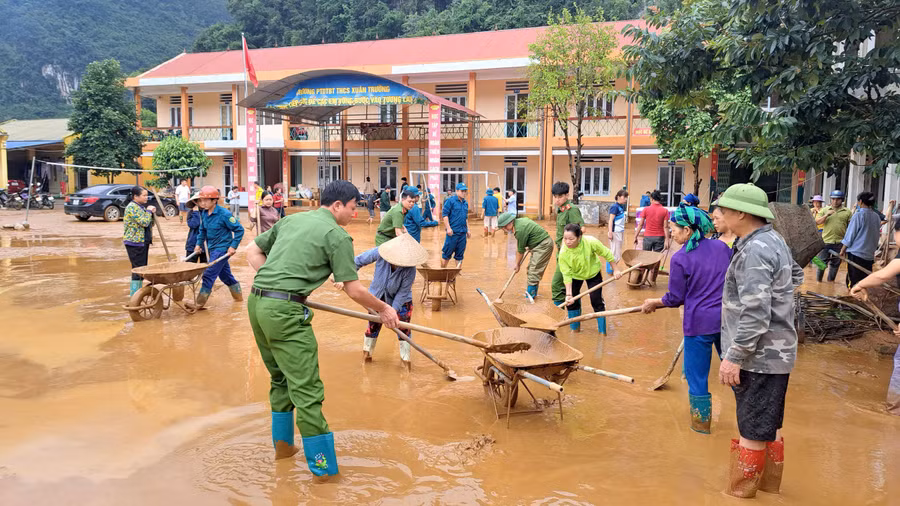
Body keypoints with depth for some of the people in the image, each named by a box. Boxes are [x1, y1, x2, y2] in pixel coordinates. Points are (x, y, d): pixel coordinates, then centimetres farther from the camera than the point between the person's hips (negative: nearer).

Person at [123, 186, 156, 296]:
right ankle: (134, 294, -4)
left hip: (143, 242, 10)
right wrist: (149, 211, -8)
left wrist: (151, 213, 6)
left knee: (142, 268, 12)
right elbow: (144, 222, -23)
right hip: (135, 242, -10)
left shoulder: (141, 206, 16)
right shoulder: (132, 207, -14)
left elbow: (149, 223, 22)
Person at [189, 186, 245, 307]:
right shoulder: (204, 213, 2)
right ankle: (238, 296, 35)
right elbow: (202, 230, 19)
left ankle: (199, 303, -2)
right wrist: (199, 243, 10)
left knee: (209, 275, -9)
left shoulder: (224, 214, -19)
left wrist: (233, 246, -17)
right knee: (225, 274, 18)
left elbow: (239, 230, -15)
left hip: (222, 248, -8)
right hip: (212, 248, 8)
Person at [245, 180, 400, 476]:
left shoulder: (291, 219, 18)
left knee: (280, 377, 23)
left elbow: (252, 251, 22)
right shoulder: (337, 235, -4)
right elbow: (354, 291, -5)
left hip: (257, 302, 9)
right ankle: (323, 466, 3)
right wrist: (384, 310, 10)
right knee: (307, 389, -4)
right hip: (285, 310, -9)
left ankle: (282, 444, 35)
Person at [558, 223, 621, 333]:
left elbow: (607, 253, -19)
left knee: (597, 301, -4)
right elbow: (567, 275, -25)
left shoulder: (591, 242, -36)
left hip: (593, 272, -1)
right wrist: (569, 294, -30)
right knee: (571, 301, -1)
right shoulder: (563, 253, -33)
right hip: (575, 275, 1)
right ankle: (575, 328, 21)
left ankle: (602, 331, 9)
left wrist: (615, 270, -9)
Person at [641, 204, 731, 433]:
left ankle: (701, 423, 22)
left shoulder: (680, 259, -13)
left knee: (697, 374, 11)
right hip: (727, 318, 5)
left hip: (699, 322, -5)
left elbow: (675, 298, -6)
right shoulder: (722, 247, 1)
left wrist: (653, 303, 10)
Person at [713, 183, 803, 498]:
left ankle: (740, 493, 16)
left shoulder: (754, 252, -23)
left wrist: (734, 357, -22)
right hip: (774, 352, 10)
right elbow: (795, 275, 28)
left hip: (759, 356, -10)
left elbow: (755, 315, -27)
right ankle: (769, 484, 37)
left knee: (753, 431, 3)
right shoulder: (772, 239, 8)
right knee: (768, 426, 22)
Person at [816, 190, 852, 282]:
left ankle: (830, 282, 22)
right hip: (826, 241, -1)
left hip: (839, 242, 1)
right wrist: (826, 215, -15)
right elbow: (817, 222, 0)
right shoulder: (825, 210, 6)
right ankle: (818, 281, 12)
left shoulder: (847, 212, 6)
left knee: (835, 264, 10)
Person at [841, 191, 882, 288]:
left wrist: (843, 250, 1)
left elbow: (850, 235, -8)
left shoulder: (858, 215, -11)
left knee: (853, 281, -1)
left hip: (856, 253, -6)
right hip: (870, 254, 6)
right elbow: (877, 236, 14)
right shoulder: (877, 217, 6)